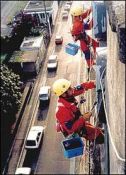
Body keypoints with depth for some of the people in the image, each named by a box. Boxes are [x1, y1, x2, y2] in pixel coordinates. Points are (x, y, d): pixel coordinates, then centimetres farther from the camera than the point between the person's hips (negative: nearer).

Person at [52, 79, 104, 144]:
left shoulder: (69, 96, -20)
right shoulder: (62, 110, -40)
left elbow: (81, 87, -13)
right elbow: (70, 128, -33)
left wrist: (94, 83, -26)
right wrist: (83, 119, -34)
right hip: (73, 132, -7)